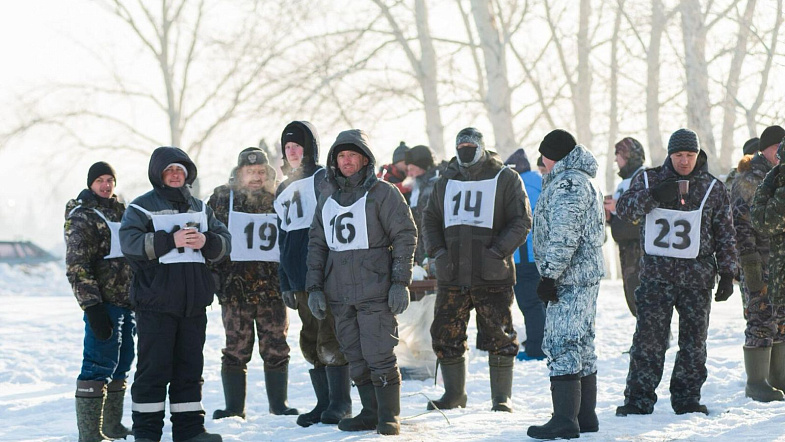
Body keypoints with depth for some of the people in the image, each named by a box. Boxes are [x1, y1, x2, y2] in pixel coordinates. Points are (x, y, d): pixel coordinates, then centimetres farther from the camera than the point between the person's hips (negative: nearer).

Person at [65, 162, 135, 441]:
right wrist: (93, 307, -21)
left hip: (127, 302, 8)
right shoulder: (81, 218, -8)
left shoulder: (121, 212, 16)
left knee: (120, 365, 13)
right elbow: (77, 268, -14)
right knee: (99, 366, -10)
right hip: (103, 303, -8)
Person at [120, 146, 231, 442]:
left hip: (193, 303, 5)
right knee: (154, 367, -3)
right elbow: (130, 242, -16)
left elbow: (225, 242, 10)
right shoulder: (141, 207, 0)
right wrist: (171, 240, -24)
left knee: (190, 366, 8)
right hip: (155, 302, -5)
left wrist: (206, 241, -12)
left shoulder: (200, 208, 17)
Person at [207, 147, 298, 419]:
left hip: (272, 287, 1)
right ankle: (234, 407, 9)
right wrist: (211, 274, -2)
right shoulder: (222, 198, 5)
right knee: (236, 350, 2)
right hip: (234, 287, -1)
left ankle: (279, 404, 14)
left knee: (276, 349, 4)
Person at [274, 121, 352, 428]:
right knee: (310, 343, 8)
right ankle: (324, 403, 13)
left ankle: (340, 403, -2)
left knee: (329, 340, -8)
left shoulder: (323, 179, -3)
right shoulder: (283, 191, 21)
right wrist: (285, 284, 18)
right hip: (300, 281, 7)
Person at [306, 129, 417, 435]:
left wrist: (400, 282, -10)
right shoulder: (327, 197, 15)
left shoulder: (382, 193, -2)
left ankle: (389, 417, 1)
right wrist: (314, 287, 9)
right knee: (355, 358, 7)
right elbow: (317, 244, 17)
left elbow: (405, 236, -4)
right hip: (339, 293, 6)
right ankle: (370, 412, 16)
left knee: (379, 356, -7)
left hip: (375, 292, -6)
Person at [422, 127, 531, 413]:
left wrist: (498, 251, -14)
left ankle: (502, 397, 8)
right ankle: (454, 394, 20)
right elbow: (430, 220, 20)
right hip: (451, 275, 4)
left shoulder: (505, 179, 2)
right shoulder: (446, 181, 15)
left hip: (492, 274, -4)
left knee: (498, 336, -2)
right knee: (445, 335, 6)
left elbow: (521, 221, -3)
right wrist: (437, 251, 2)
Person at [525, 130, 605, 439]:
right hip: (587, 275, 11)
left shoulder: (567, 183, -15)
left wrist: (550, 275, -21)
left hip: (570, 277, -11)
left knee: (561, 345, -12)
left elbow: (563, 236, -22)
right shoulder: (584, 180, 20)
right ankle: (586, 416, 18)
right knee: (582, 345, 13)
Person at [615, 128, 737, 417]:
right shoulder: (649, 180, 6)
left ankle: (687, 399, 14)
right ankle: (638, 400, 0)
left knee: (694, 341, 5)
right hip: (656, 276, -1)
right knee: (648, 339, -4)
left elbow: (725, 235, 10)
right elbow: (624, 209, -5)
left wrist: (727, 273, 5)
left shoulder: (713, 189, 6)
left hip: (697, 278, 1)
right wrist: (653, 195, -20)